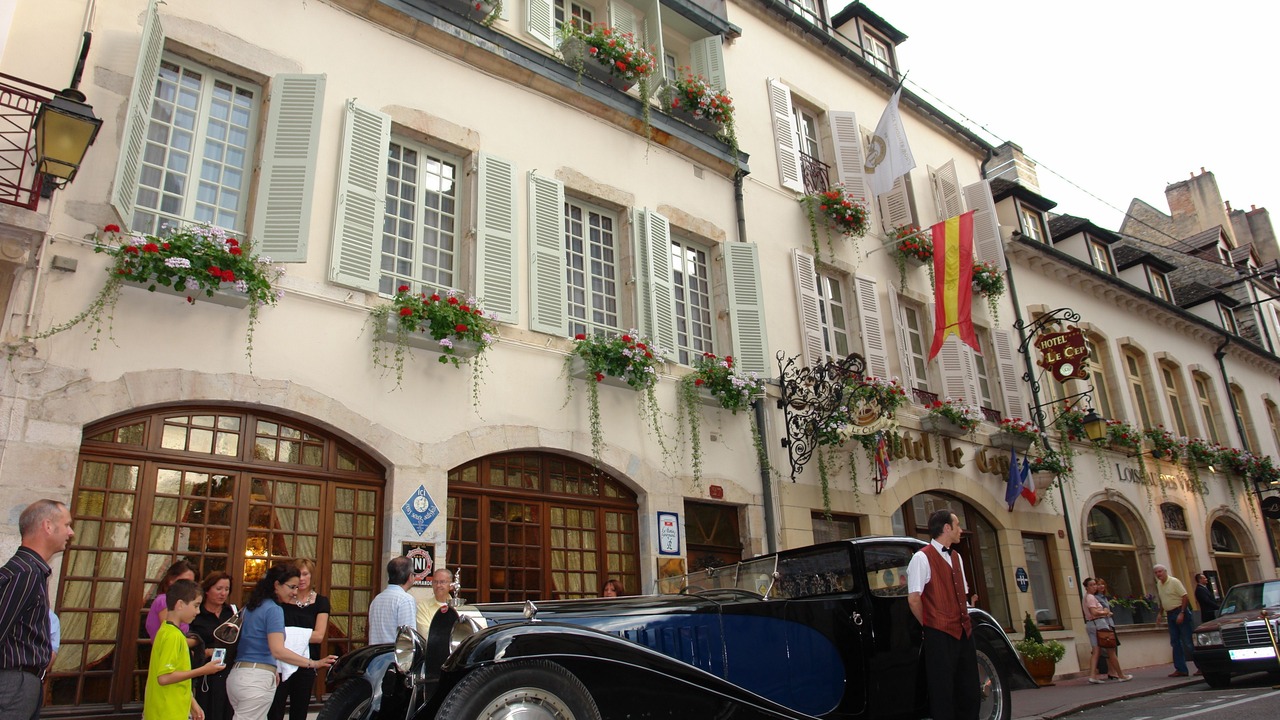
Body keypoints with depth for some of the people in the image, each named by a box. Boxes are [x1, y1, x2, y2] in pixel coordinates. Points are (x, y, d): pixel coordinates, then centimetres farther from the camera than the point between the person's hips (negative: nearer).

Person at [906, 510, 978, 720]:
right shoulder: (922, 557, -10)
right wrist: (929, 625, -3)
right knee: (943, 693, -1)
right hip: (940, 635, -8)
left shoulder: (956, 557, 16)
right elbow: (913, 599, -12)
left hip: (964, 632, 8)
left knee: (969, 691, 12)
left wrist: (966, 622, 11)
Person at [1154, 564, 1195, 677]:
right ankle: (1180, 669, 10)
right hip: (1170, 615, 7)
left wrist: (1181, 613, -21)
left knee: (1189, 640, -7)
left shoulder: (1174, 582, -11)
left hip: (1180, 611, -7)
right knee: (1175, 642, 7)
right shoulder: (1158, 584, 11)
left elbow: (1184, 596, -15)